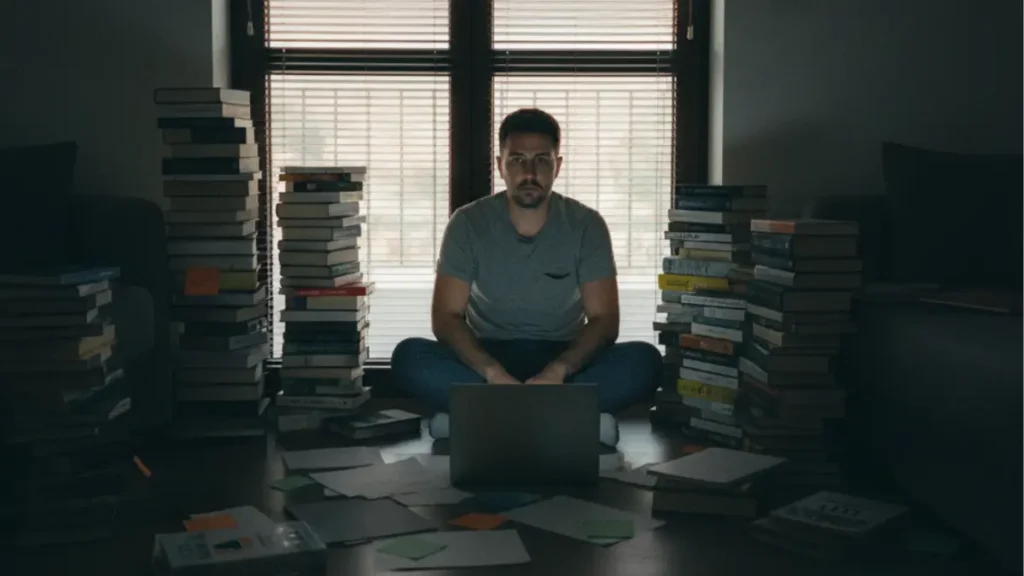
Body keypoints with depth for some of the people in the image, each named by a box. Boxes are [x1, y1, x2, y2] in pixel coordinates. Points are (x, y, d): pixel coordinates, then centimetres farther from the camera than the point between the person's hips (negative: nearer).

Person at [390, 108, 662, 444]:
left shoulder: (586, 225, -6)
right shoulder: (468, 224, -6)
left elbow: (604, 321, -9)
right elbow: (446, 318, -12)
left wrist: (557, 370, -29)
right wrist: (494, 373, -30)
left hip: (563, 361, 0)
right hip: (488, 358, 0)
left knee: (644, 361, -29)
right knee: (408, 358, -29)